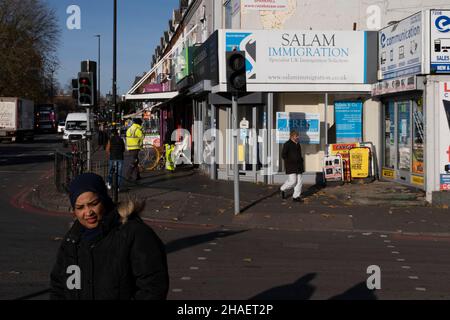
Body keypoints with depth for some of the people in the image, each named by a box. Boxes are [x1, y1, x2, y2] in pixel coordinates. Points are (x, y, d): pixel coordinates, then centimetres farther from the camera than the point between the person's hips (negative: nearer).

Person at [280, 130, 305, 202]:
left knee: (299, 181, 1)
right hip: (291, 166, -7)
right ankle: (283, 189, 16)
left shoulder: (298, 144, 14)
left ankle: (296, 196, 6)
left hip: (298, 165, 8)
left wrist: (301, 160, 13)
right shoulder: (287, 144, -9)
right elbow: (283, 155, -12)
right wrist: (290, 161, -13)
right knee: (292, 181, -11)